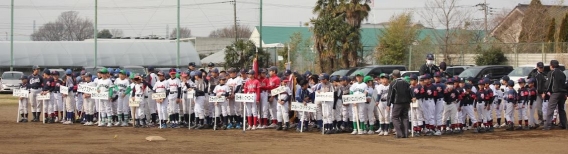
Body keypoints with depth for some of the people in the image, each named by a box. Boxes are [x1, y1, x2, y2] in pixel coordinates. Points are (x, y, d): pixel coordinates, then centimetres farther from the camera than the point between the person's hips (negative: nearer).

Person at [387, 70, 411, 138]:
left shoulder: (393, 83, -8)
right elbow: (409, 93, 13)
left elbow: (390, 95, -8)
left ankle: (400, 133, -10)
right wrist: (409, 103, 22)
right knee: (405, 118, 9)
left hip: (397, 103, -5)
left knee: (395, 118, 1)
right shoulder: (406, 83, 8)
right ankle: (406, 134, 4)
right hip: (406, 103, 5)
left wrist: (388, 105, -3)